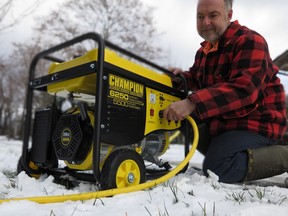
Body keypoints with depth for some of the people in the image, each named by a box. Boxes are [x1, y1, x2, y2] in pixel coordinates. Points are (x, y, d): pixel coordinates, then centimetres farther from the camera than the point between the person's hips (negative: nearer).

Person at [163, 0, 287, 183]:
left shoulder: (249, 41, -18)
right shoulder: (204, 50, 10)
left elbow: (243, 89, -34)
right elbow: (199, 81, 25)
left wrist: (192, 103, -43)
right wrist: (183, 77, 0)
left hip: (256, 123, -9)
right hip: (224, 120, 9)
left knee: (216, 169, -23)